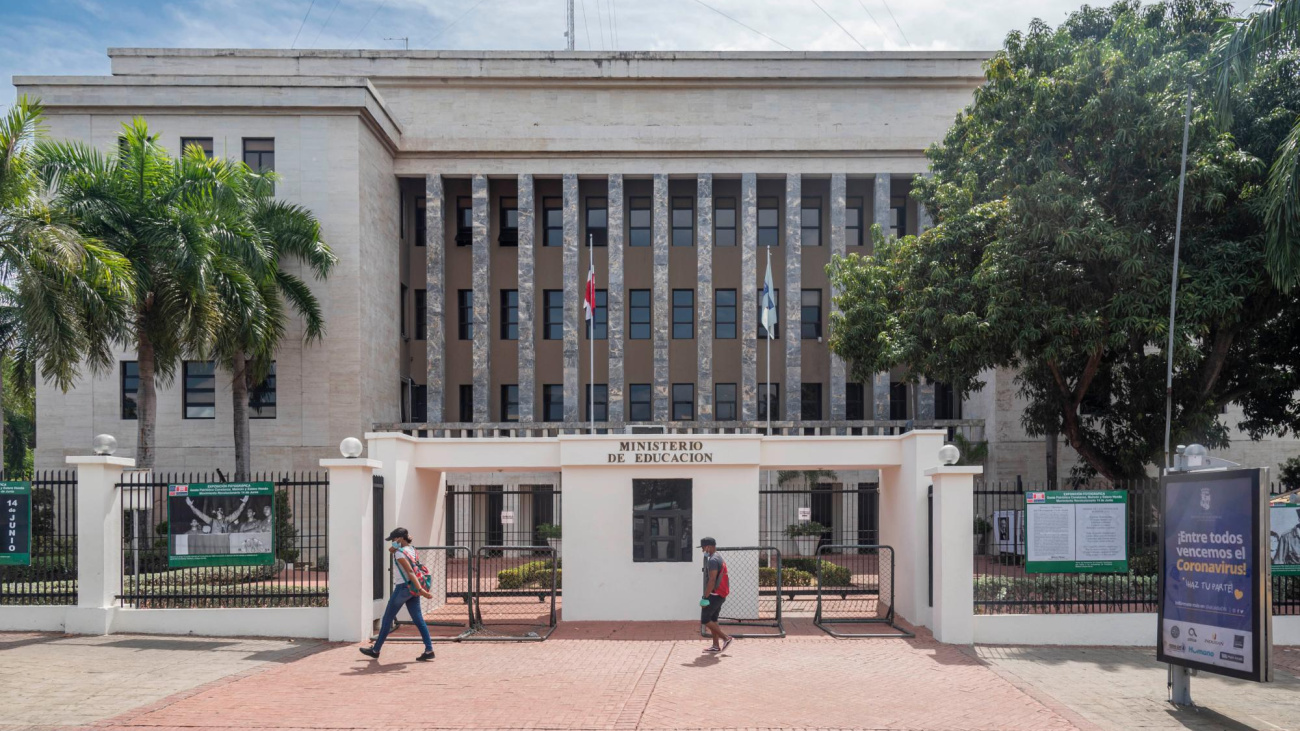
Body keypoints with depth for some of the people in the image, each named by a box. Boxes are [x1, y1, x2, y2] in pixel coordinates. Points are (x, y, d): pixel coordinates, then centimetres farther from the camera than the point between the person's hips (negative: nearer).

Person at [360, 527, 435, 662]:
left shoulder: (400, 553, -15)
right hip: (412, 588, 8)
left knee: (387, 619, 7)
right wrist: (395, 547, 2)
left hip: (403, 588, -8)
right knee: (418, 620, 4)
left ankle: (375, 650, 19)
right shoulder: (411, 549, 11)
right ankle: (429, 650, -3)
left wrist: (421, 589, -33)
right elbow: (391, 550, 24)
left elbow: (410, 572, -26)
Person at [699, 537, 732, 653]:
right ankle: (716, 646, 15)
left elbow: (712, 580, -23)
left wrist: (705, 597, -22)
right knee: (712, 620, 14)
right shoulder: (719, 558, 16)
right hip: (720, 595, 10)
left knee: (705, 620, -4)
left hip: (715, 594, -10)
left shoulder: (713, 560, -17)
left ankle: (726, 638, -4)